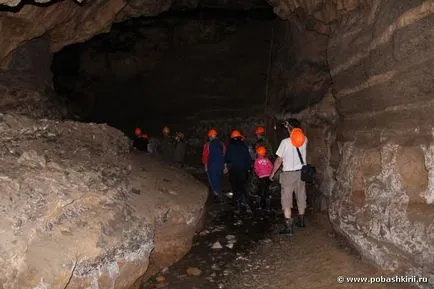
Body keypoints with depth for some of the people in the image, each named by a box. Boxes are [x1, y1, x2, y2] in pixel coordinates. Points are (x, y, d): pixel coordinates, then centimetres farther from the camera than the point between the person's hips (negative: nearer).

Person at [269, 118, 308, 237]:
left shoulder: (285, 142, -16)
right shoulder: (304, 140, -3)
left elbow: (279, 160, -11)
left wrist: (272, 173, 1)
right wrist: (290, 126, 21)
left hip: (288, 174, -5)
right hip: (301, 172, 5)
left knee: (286, 201, 0)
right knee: (301, 198, 19)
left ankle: (289, 227, -3)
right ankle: (301, 221, 36)